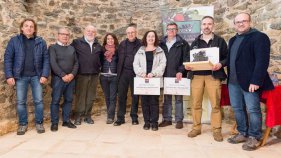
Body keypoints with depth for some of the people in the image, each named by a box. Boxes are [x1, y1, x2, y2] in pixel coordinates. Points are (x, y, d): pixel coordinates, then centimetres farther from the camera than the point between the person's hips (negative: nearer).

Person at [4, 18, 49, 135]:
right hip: (21, 76, 0)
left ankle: (39, 123, 19)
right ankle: (23, 124, 23)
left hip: (36, 76, 0)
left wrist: (45, 75, -6)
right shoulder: (14, 41, 2)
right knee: (20, 102, 7)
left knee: (38, 101, 4)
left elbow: (46, 59, 2)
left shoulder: (40, 42, 4)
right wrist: (9, 76, -6)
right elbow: (8, 59, 1)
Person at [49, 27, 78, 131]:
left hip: (71, 78, 5)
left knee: (69, 99, 8)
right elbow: (53, 63, -10)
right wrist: (63, 75, -15)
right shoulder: (53, 47, 1)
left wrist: (72, 74, -8)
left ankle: (66, 120, 19)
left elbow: (76, 63, 9)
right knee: (55, 100, 0)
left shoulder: (72, 48, 15)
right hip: (58, 78, -4)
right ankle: (54, 122, 9)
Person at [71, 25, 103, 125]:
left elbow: (101, 57, 26)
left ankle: (87, 115, 20)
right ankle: (78, 116, 13)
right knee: (80, 96, 2)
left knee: (91, 96, 9)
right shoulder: (77, 42, 1)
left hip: (94, 75, 4)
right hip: (81, 74, -4)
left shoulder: (98, 45, 14)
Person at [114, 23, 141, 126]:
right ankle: (120, 118, 14)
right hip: (123, 72, 3)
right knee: (121, 95, 5)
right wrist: (118, 72, 4)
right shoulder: (122, 44, 10)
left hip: (135, 73, -2)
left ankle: (134, 117, 19)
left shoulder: (140, 44, 0)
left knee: (135, 96, 6)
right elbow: (119, 58, 11)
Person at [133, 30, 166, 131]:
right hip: (142, 79, 2)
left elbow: (162, 64, -2)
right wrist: (142, 73, -11)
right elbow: (135, 64, 5)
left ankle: (154, 122, 9)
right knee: (144, 101, 4)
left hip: (155, 79, -2)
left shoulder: (160, 51, 9)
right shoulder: (140, 51, 13)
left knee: (154, 101, -1)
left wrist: (153, 73, -15)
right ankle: (146, 121, 14)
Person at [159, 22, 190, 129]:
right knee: (166, 98, 9)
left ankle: (179, 120, 15)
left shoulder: (183, 44, 2)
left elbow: (186, 59, -4)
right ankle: (167, 119, 19)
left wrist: (181, 71, -15)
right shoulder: (161, 43, 12)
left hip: (177, 75, -3)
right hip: (165, 75, 3)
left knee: (178, 98, 4)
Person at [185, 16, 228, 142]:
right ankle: (196, 128, 16)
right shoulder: (195, 42, 16)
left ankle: (216, 130, 11)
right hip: (196, 75, 2)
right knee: (196, 103, 3)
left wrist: (221, 64, -15)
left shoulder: (220, 41, 8)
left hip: (213, 75, -2)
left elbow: (227, 57, 5)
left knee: (215, 104, -1)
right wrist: (187, 65, -4)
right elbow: (190, 58, 16)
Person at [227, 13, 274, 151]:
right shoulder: (233, 40, 18)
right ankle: (242, 134, 25)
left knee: (253, 110, 0)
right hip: (233, 81, 7)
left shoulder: (259, 37, -5)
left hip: (250, 81, -7)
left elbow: (262, 61, -14)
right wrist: (228, 78, 10)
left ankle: (254, 138, 14)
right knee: (237, 109, 12)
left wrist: (256, 81, -21)